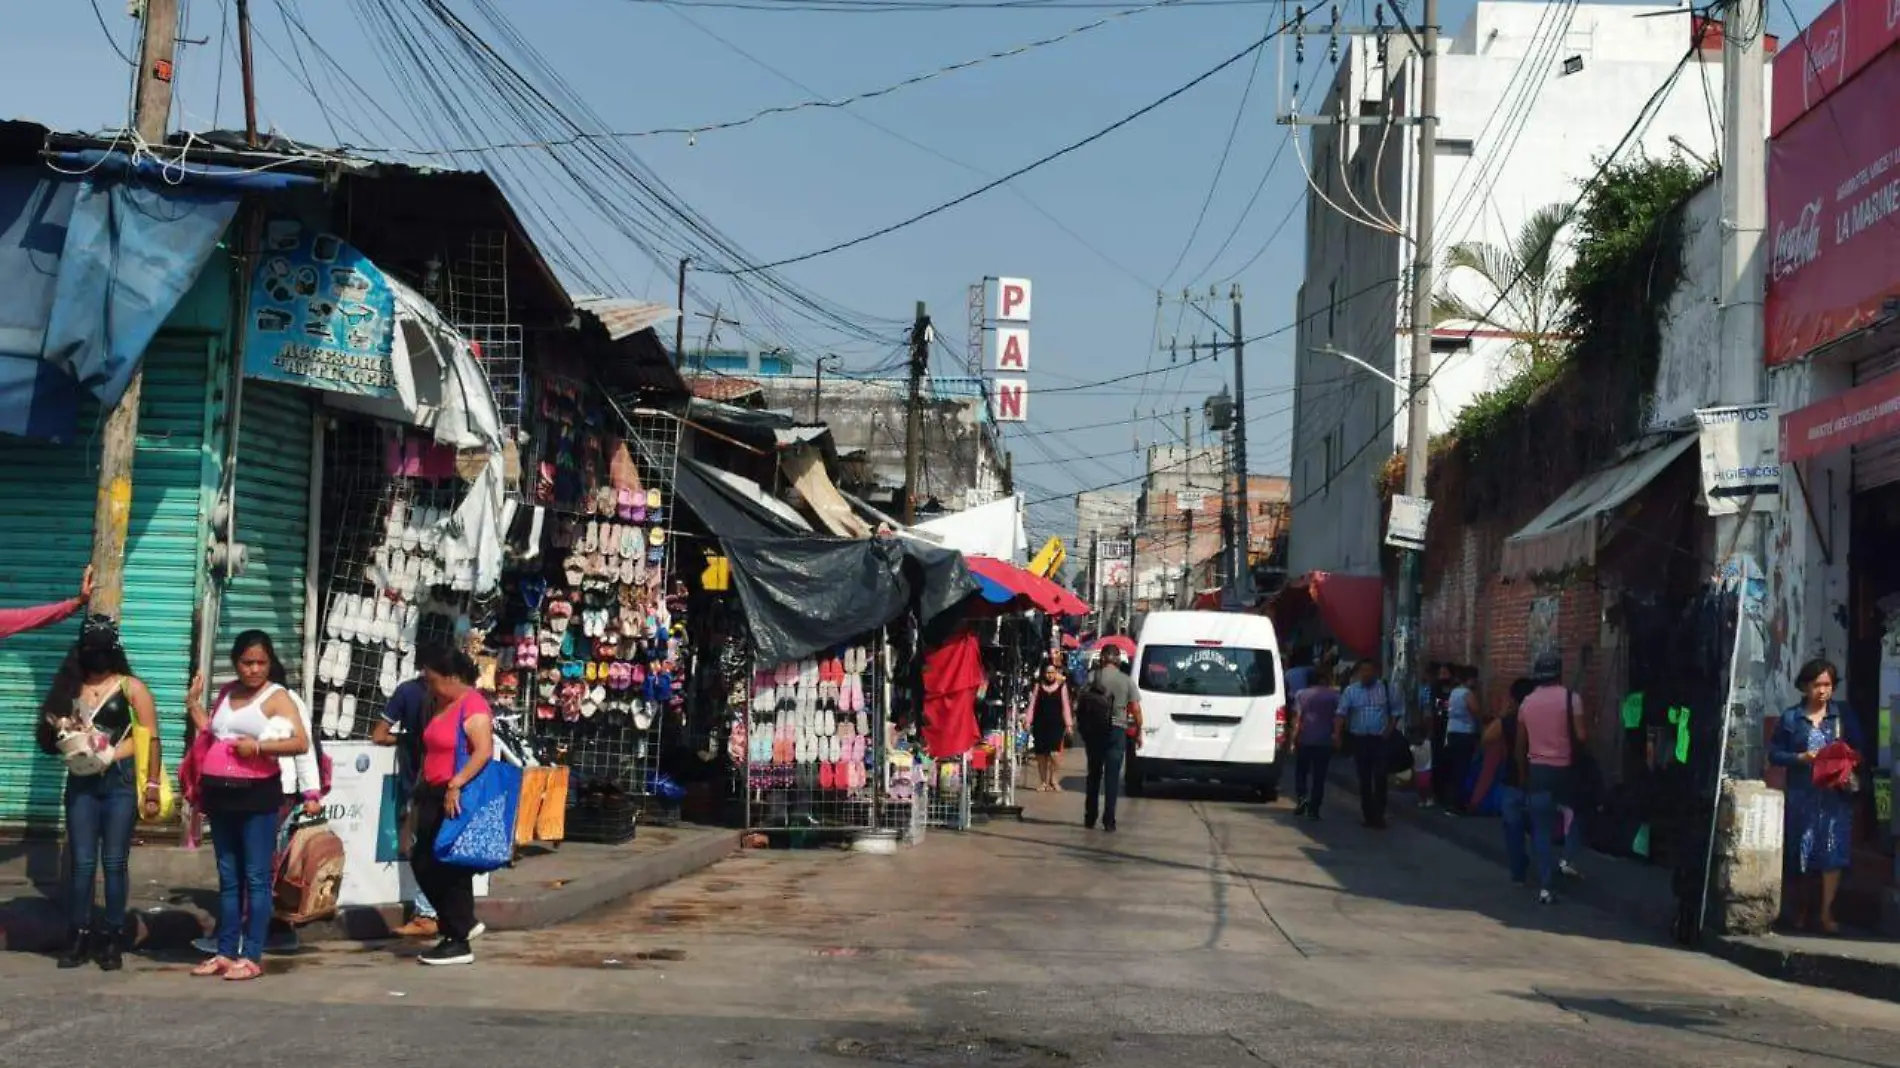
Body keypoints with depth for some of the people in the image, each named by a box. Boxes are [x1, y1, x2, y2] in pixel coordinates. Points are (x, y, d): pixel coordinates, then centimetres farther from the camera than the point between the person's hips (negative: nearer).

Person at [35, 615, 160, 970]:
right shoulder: (70, 687, 13)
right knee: (81, 861, 0)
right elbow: (50, 740, 17)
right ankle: (78, 937, 5)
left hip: (120, 780, -3)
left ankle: (113, 939, 5)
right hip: (81, 782, 3)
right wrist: (60, 730, -6)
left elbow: (151, 740, -2)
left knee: (114, 861, -1)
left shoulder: (131, 688, 3)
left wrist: (152, 787, -9)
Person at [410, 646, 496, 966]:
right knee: (422, 862, 12)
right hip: (435, 797, 10)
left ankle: (459, 943, 6)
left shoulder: (472, 705, -15)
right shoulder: (441, 705, 15)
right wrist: (422, 789, 20)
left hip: (458, 799, -10)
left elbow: (484, 751, -26)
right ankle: (462, 922, 24)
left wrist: (456, 784, -31)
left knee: (452, 869, -3)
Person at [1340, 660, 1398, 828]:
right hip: (1360, 739, 2)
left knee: (1380, 778, -9)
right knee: (1364, 779, 8)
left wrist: (1390, 730, -6)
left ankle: (1379, 815, -3)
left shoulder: (1386, 688, 2)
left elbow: (1395, 711, 6)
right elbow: (1341, 712, -5)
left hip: (1380, 739, -2)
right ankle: (1368, 815, 16)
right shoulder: (1351, 691, 3)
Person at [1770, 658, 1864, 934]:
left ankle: (1825, 912, -4)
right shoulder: (1791, 717, 4)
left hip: (1836, 794, 0)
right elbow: (1774, 753, 4)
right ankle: (1801, 911, 18)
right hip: (1802, 795, 0)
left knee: (1833, 850, -9)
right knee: (1800, 853, 4)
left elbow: (1860, 749, 7)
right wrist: (1801, 758, -12)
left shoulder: (1844, 713, 5)